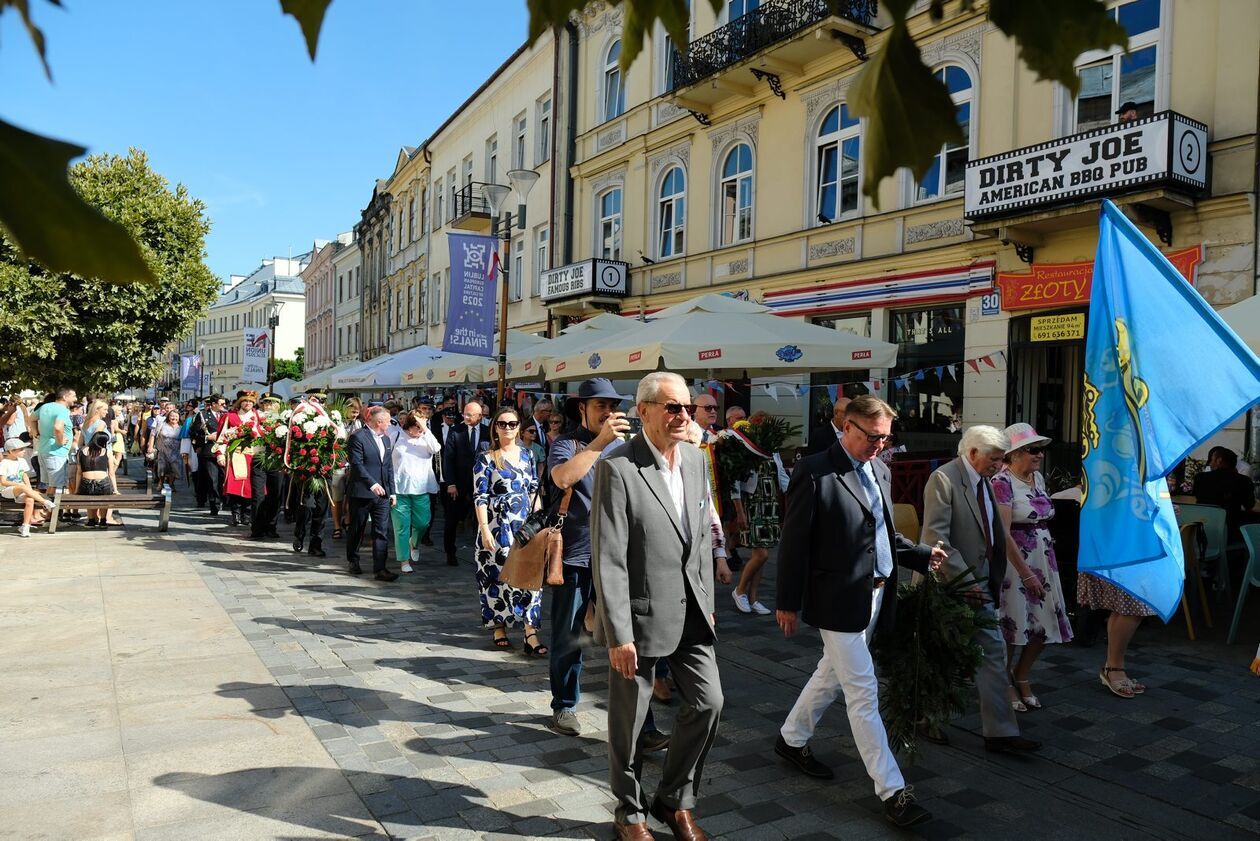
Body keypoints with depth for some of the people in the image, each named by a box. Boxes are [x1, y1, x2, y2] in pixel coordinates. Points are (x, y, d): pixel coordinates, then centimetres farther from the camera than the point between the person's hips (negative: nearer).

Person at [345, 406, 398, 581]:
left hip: (382, 494, 6)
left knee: (382, 531, -2)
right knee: (357, 529, 10)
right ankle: (353, 561, 29)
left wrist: (391, 491, 12)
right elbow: (356, 464, -16)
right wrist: (372, 484, -23)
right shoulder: (358, 437, -9)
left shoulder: (386, 439, 14)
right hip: (361, 492, -6)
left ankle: (380, 568, -3)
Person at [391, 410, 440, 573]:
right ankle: (404, 560, 10)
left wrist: (426, 429, -18)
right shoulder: (397, 437, 1)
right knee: (401, 526, 1)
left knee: (423, 523, 5)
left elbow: (436, 449, -15)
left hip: (421, 489, 2)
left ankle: (414, 543, 36)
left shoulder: (426, 439, 4)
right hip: (400, 489, -2)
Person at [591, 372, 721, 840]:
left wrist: (707, 602, 13)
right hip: (640, 614, -6)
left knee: (708, 702, 9)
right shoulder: (618, 468, -18)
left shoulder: (695, 458, 3)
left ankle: (675, 800, 32)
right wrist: (619, 635, -19)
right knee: (628, 720, 10)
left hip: (690, 611, 6)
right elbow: (608, 560, -19)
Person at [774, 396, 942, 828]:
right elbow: (795, 541, -14)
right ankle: (892, 791, 9)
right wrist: (787, 602, -12)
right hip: (838, 599, -8)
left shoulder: (879, 470, 8)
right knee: (864, 692, 0)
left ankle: (792, 739, 41)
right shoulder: (814, 471, -16)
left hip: (875, 596, 8)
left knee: (831, 675, 22)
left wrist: (923, 555, 4)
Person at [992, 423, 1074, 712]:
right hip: (1013, 561, -8)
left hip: (1043, 560, 8)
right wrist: (1026, 574, -18)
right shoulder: (1002, 482, -16)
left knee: (1044, 627, 11)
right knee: (1012, 626, 3)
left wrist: (1048, 564, 14)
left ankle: (1022, 677, 32)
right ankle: (1005, 685, 22)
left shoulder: (1037, 478, 9)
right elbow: (1003, 534, -20)